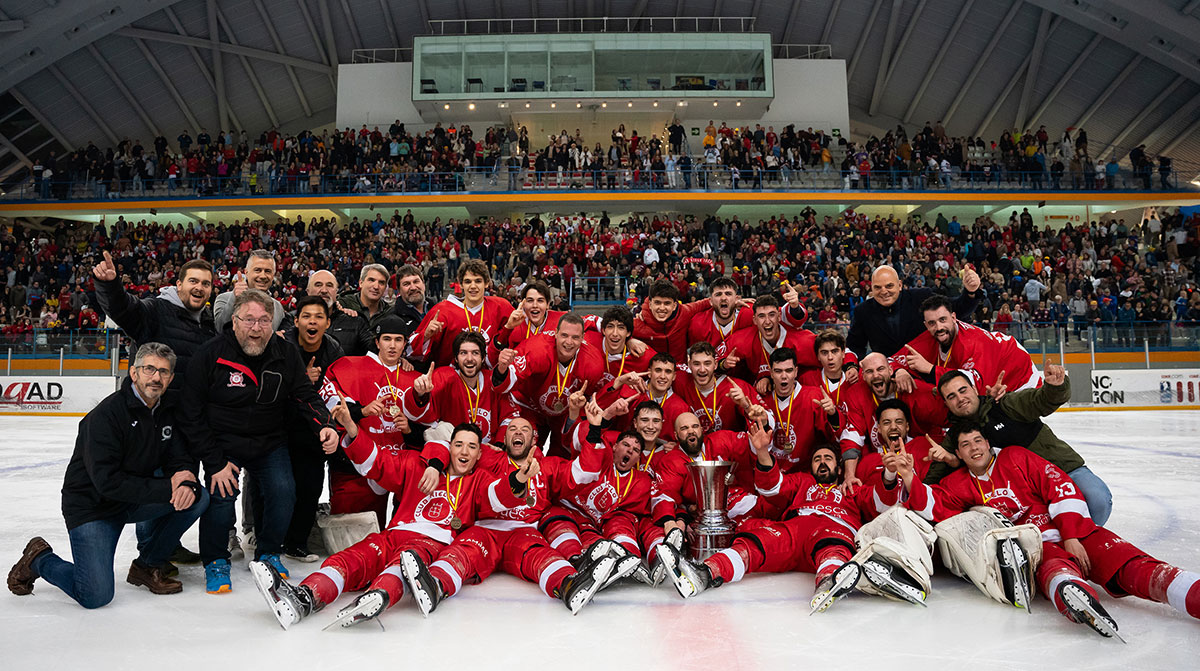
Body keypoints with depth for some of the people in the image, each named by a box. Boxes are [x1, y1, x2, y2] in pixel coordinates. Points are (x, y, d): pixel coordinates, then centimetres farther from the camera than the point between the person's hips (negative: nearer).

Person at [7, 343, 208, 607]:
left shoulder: (169, 410, -1)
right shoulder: (106, 414, -22)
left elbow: (179, 459, 0)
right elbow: (108, 482, -27)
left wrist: (187, 482, -23)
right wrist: (167, 488, -27)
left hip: (138, 501, 7)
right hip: (92, 506, -6)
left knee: (198, 497, -15)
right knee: (96, 596, -16)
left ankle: (147, 565, 4)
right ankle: (39, 559, 15)